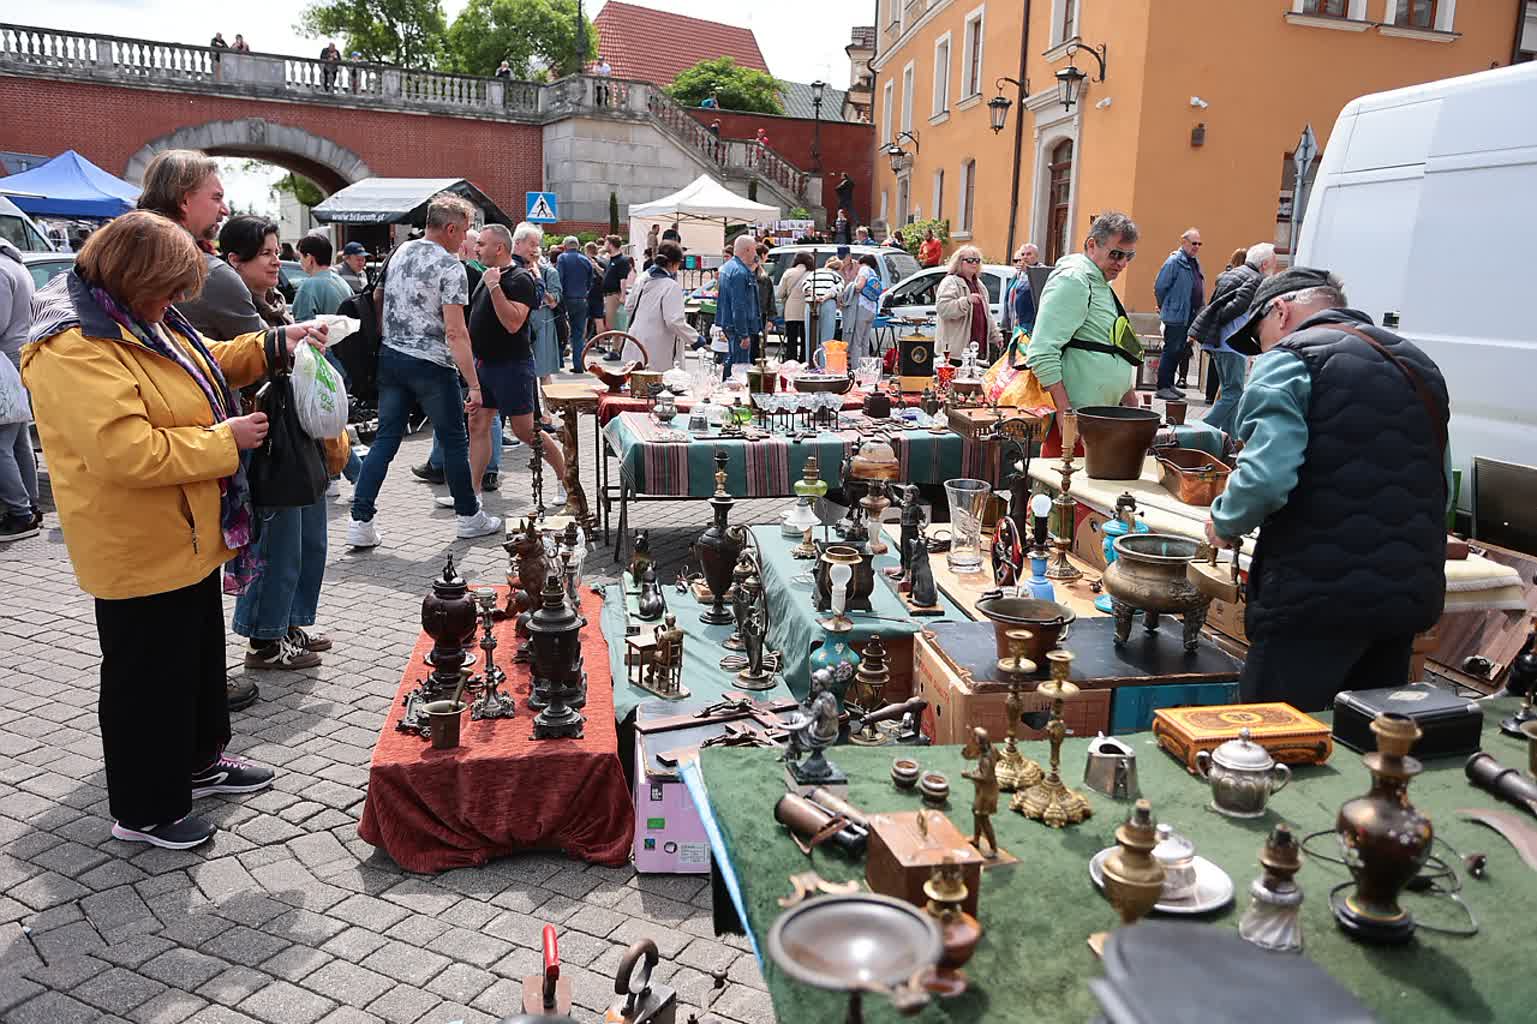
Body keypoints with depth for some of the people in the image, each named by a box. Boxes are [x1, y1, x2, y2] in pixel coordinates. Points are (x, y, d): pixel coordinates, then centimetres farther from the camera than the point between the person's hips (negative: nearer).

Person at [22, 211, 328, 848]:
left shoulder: (137, 320, 6)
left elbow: (205, 364, 22)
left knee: (200, 653, 23)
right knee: (147, 677, 4)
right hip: (139, 550, -10)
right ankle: (143, 811, 21)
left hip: (187, 536, 10)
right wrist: (223, 440, -23)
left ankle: (198, 761, 42)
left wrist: (275, 343, 8)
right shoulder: (76, 348, -25)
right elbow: (126, 452, -33)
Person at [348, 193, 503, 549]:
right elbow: (455, 331, -20)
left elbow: (377, 300, 17)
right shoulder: (450, 267, -13)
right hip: (431, 364, -6)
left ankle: (360, 521, 3)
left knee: (385, 439, 8)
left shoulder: (399, 252, 10)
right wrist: (473, 383, -19)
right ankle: (469, 516, 20)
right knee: (454, 440, 8)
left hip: (391, 358, 7)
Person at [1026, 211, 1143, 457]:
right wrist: (1066, 413, -24)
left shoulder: (1100, 285, 21)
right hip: (1076, 417, -10)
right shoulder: (1072, 280, -12)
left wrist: (1131, 402, 26)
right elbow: (1042, 354, -22)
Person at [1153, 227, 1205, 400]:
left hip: (1190, 316, 9)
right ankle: (1162, 387, -3)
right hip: (1176, 316, -8)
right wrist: (1165, 307, -3)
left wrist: (1200, 309, 15)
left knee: (1179, 352, 12)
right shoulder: (1174, 262, -11)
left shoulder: (1194, 263, 15)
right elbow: (1159, 287, -12)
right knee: (1171, 350, -7)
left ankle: (1169, 384, 19)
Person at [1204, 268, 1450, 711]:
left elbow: (1264, 479, -20)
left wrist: (1224, 522, -2)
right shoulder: (1420, 363, 18)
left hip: (1317, 597, -8)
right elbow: (1442, 490, 21)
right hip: (1412, 598, 8)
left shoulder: (1289, 358, -7)